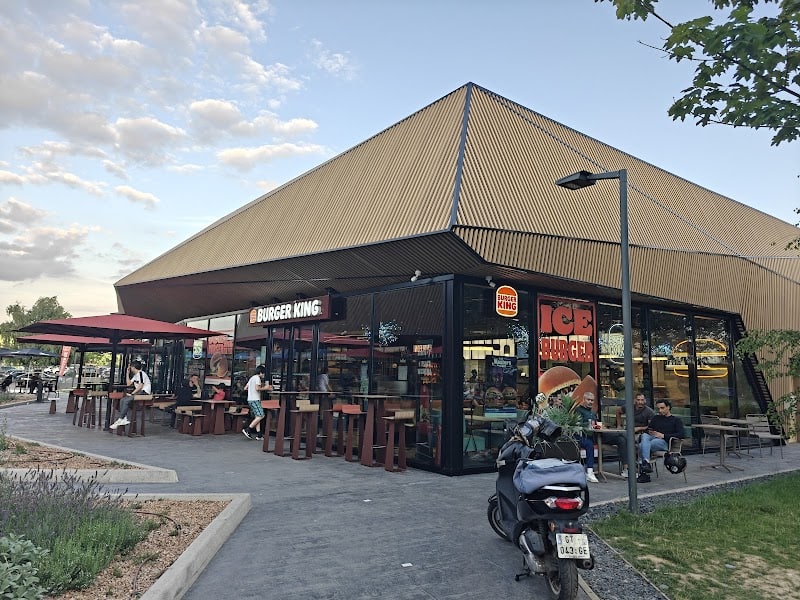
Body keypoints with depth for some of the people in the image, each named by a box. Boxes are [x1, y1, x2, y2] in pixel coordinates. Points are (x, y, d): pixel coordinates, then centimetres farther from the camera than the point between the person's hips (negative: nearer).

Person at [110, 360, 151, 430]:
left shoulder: (141, 373, -11)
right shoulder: (136, 375, 22)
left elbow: (140, 386, -19)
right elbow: (128, 384, 20)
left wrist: (132, 394, -19)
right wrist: (128, 373, 19)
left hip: (144, 392, -10)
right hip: (138, 392, 10)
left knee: (127, 400, -22)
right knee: (122, 400, -3)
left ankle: (120, 420, -17)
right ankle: (124, 418, -12)